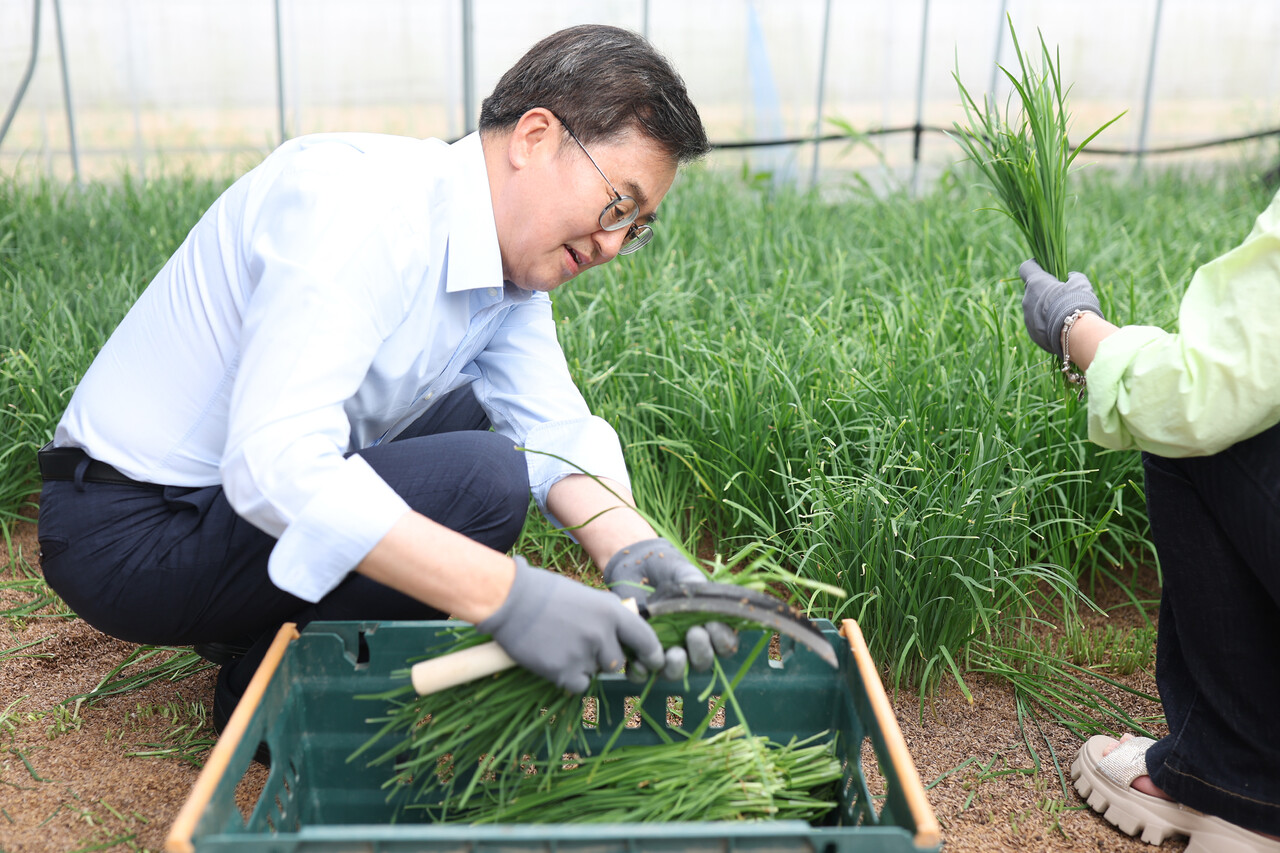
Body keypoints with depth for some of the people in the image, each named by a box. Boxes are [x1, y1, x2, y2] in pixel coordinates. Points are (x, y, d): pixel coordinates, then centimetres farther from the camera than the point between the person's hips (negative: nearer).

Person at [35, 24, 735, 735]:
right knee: (481, 478, -24)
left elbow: (553, 427, -7)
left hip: (275, 486, 9)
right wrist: (503, 595, -41)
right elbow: (275, 464, -36)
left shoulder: (516, 259, 2)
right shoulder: (358, 202, -27)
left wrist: (634, 550, -26)